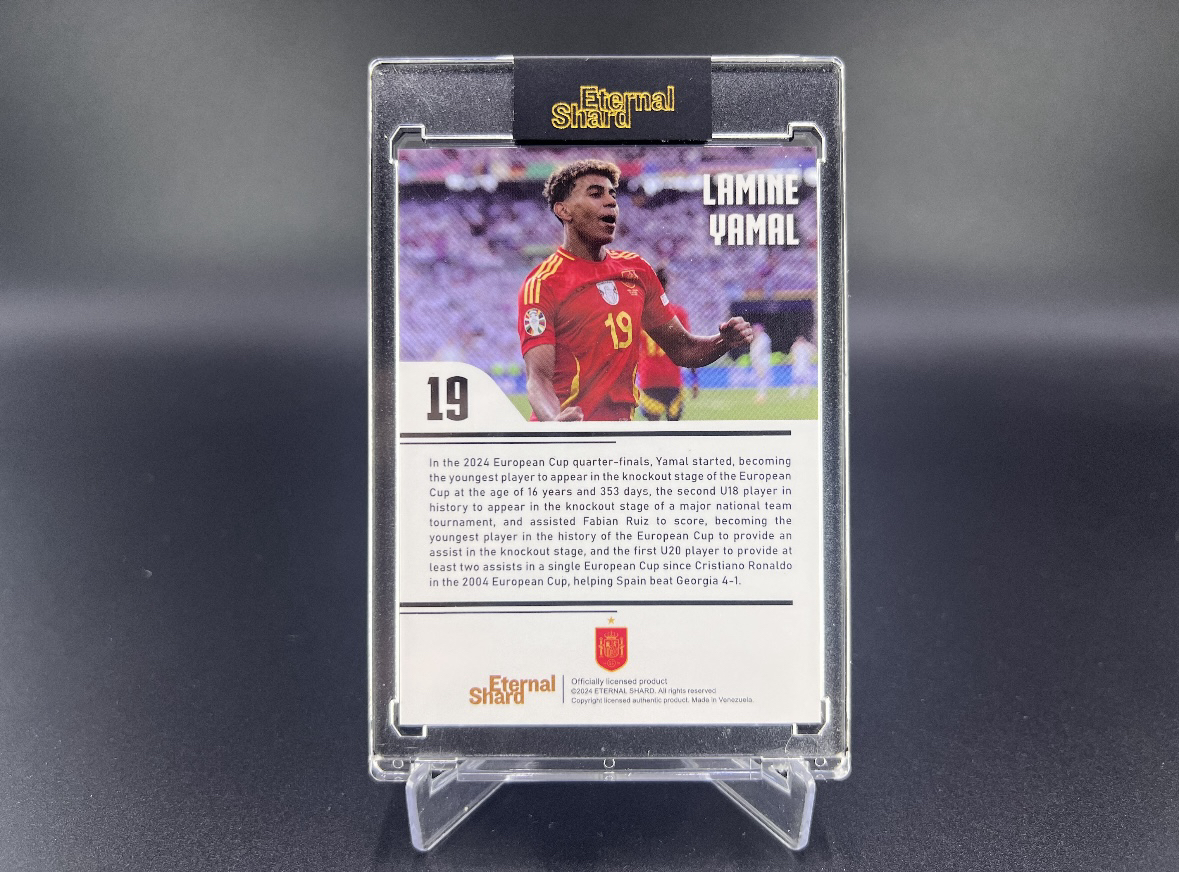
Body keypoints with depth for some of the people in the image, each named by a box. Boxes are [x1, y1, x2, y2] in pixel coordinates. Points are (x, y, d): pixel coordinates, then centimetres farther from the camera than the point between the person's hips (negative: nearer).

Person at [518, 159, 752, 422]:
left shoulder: (638, 269, 10)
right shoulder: (543, 282, -9)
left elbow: (681, 349, 16)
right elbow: (538, 376, -18)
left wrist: (724, 340, -3)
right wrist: (555, 419, -38)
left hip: (622, 420, 6)